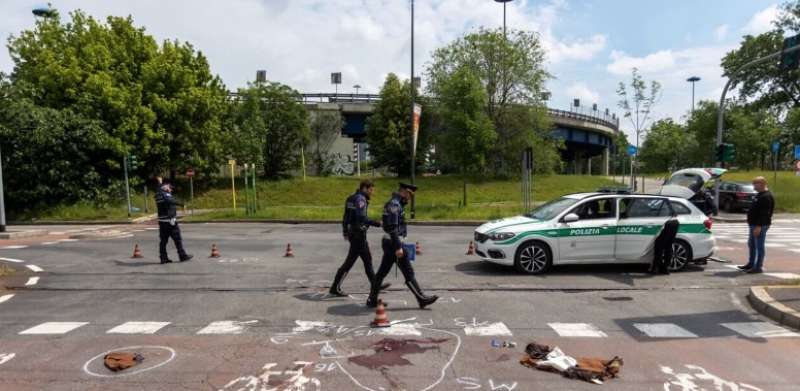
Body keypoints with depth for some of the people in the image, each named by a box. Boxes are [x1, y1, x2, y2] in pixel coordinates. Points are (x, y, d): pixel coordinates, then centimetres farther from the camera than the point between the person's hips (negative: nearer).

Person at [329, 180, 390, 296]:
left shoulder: (351, 198, 14)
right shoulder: (360, 199, -15)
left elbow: (345, 217, 17)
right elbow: (362, 217, -27)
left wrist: (345, 233, 21)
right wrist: (377, 223, -23)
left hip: (352, 233, 10)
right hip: (358, 234, -10)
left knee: (367, 259, 17)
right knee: (349, 262, -3)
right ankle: (335, 288, 4)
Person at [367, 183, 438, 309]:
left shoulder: (395, 203, 15)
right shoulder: (394, 204, -16)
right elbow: (392, 228, -23)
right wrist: (398, 247, -24)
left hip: (388, 242, 10)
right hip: (393, 243, -10)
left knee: (382, 272, 12)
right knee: (408, 272, -3)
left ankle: (372, 300, 17)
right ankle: (422, 299, 4)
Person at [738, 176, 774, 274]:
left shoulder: (766, 197, -17)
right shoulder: (760, 195, 15)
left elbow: (764, 214, -24)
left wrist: (759, 226, -26)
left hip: (760, 226, -11)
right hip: (754, 224, 11)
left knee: (759, 246, -4)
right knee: (751, 245, 17)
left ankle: (758, 267, 2)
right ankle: (751, 264, 28)